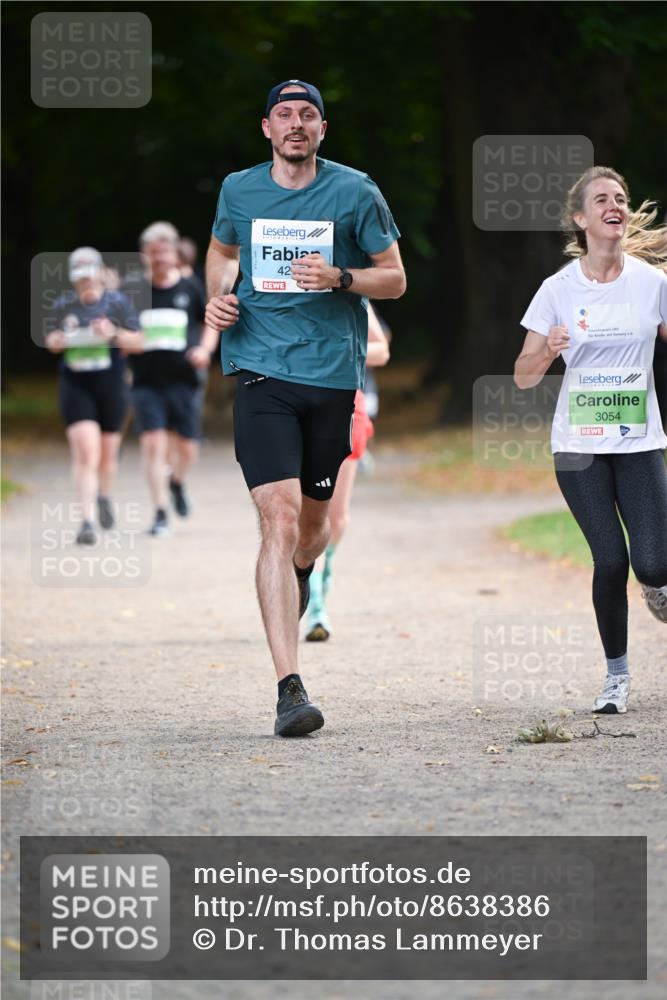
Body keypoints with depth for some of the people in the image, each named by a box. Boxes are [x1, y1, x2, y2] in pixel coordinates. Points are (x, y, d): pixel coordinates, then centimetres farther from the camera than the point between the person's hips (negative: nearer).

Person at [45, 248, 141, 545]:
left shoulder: (117, 303, -2)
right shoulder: (63, 305, 3)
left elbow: (137, 342, 0)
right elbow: (51, 340, 15)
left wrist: (114, 333, -18)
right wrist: (56, 340, -9)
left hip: (110, 385, 1)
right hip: (75, 385, -1)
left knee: (108, 452, 14)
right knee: (85, 451, -15)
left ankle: (104, 495, 46)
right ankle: (87, 520, -17)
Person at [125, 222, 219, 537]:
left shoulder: (191, 288, 4)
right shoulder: (133, 290, 3)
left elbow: (210, 323, 14)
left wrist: (205, 349, -5)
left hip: (184, 379, 1)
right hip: (147, 381, -1)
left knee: (186, 447, 3)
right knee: (153, 443, -12)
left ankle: (177, 482, 38)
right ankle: (160, 513, -6)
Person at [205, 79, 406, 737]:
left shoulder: (355, 193, 0)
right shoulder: (239, 191, 6)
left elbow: (395, 279, 4)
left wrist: (338, 278, -15)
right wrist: (218, 295, 5)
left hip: (332, 373, 1)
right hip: (260, 370, -1)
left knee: (313, 519, 14)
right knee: (279, 518, -15)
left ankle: (299, 578, 55)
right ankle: (289, 688, -21)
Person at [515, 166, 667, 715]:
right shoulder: (559, 290, -2)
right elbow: (524, 377, 1)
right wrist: (548, 351, -20)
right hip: (579, 445, -1)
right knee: (611, 560, -9)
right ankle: (617, 674, 8)